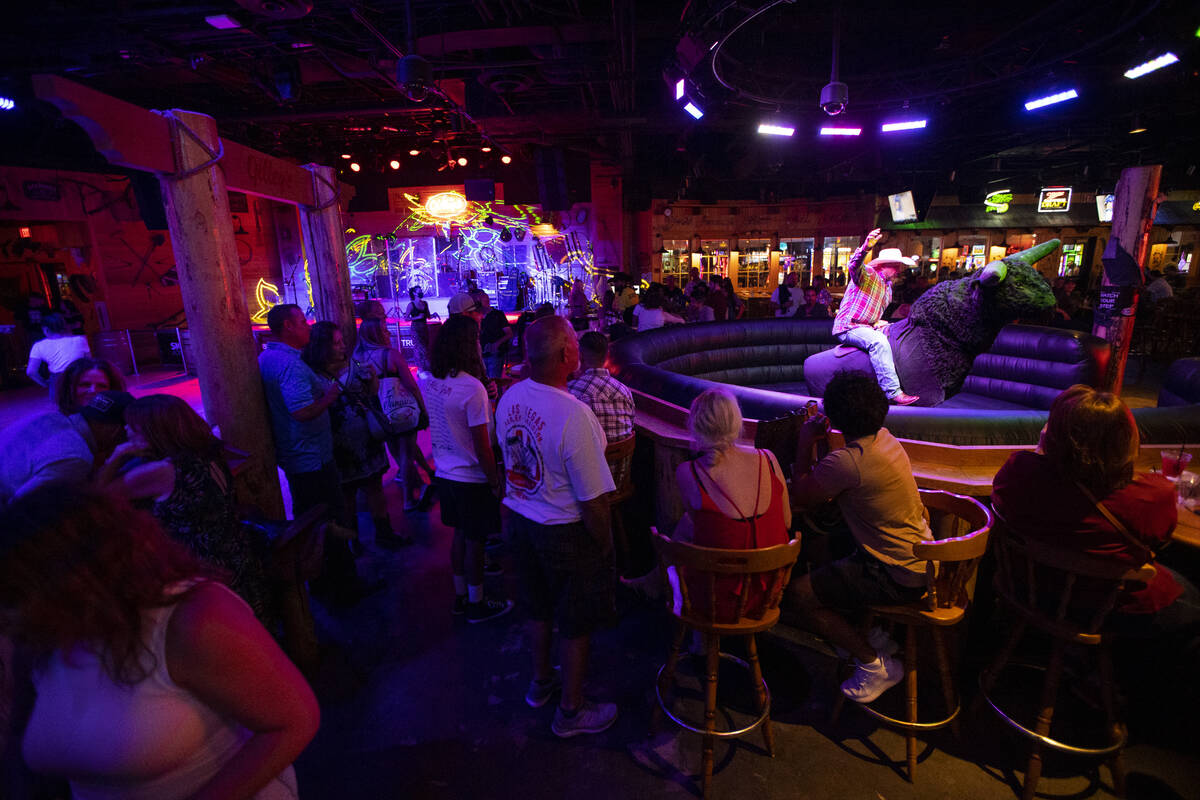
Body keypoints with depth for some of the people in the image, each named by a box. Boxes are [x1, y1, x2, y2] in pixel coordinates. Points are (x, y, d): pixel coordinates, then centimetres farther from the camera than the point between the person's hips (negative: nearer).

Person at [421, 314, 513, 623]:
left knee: (460, 536, 20)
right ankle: (476, 604, 25)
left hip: (445, 475, 7)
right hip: (472, 479, -7)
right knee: (474, 541, 8)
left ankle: (460, 596, 35)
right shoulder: (472, 388, -23)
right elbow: (482, 448, -21)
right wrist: (496, 482, -10)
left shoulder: (427, 383, 0)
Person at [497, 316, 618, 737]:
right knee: (577, 623, 15)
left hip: (521, 519, 7)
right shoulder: (574, 415, -30)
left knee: (539, 607, 27)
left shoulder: (509, 398, -7)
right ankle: (571, 710, 35)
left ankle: (540, 681, 50)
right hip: (566, 532, -7)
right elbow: (592, 500, -25)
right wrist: (605, 544, -9)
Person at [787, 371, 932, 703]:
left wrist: (805, 444, -5)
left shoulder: (847, 462, -29)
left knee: (800, 592, -6)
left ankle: (877, 665, 8)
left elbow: (799, 497, -13)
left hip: (899, 578, -10)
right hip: (920, 557, 10)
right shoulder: (885, 439, 0)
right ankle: (869, 635, 29)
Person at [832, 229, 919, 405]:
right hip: (848, 327, -10)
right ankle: (893, 392, -38)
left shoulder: (887, 286, 19)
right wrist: (865, 247, -50)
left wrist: (877, 322, 3)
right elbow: (854, 267, -31)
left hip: (868, 327, 10)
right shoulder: (868, 273, -8)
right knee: (878, 341, -32)